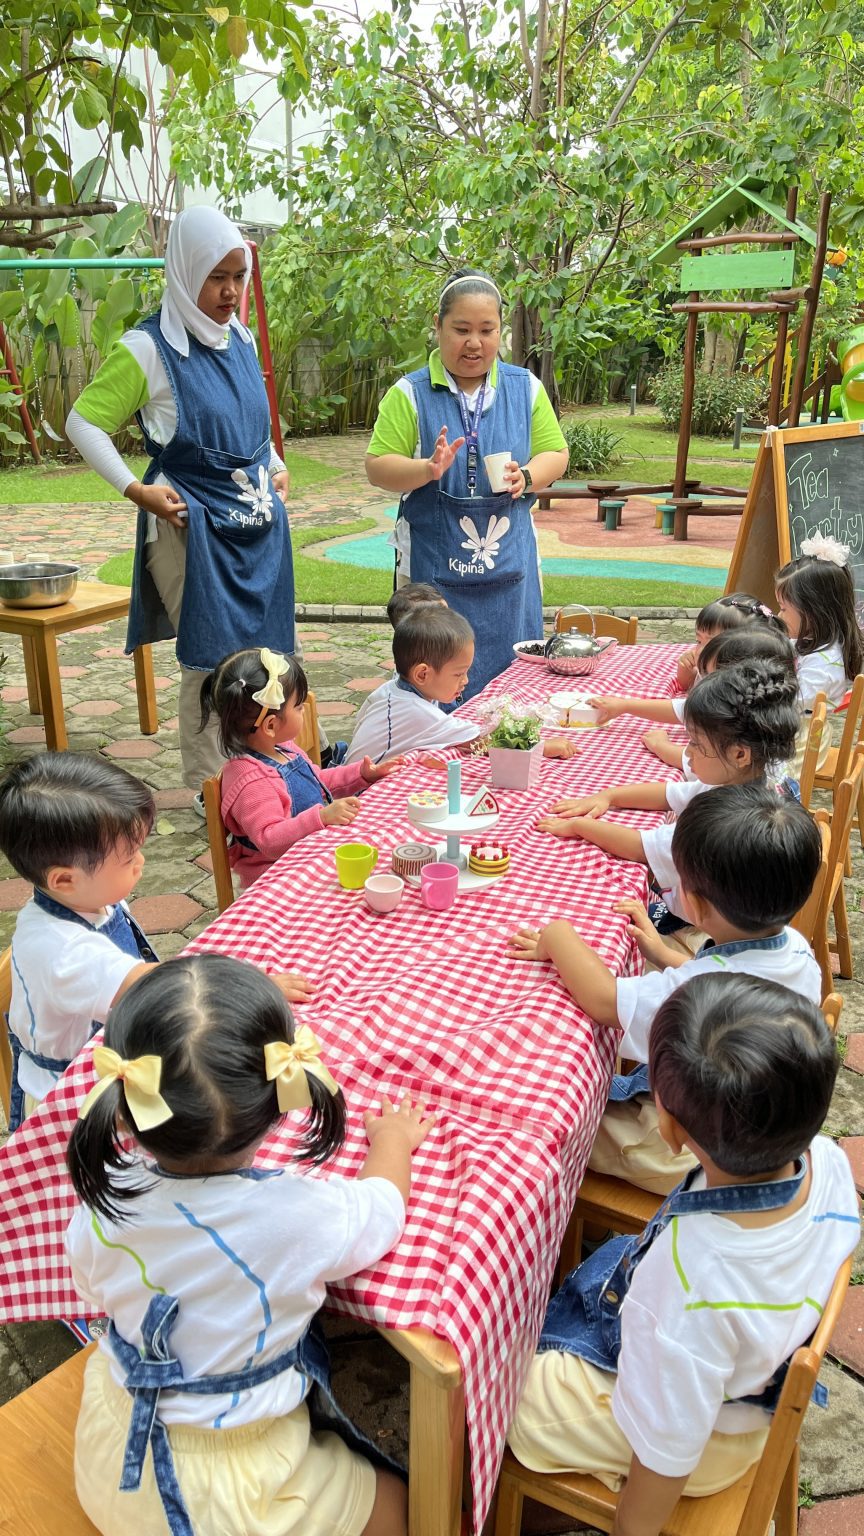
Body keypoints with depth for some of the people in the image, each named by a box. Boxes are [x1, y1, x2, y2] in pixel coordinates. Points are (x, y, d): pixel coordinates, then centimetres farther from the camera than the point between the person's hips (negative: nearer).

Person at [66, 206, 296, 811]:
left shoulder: (242, 340, 10)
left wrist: (276, 467, 11)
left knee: (261, 650, 11)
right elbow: (83, 422, -6)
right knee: (211, 659, -4)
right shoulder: (149, 348, -10)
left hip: (260, 524, 7)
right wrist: (136, 489, -15)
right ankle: (209, 790, 12)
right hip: (194, 527, -6)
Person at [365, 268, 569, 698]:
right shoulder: (409, 393, -1)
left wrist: (526, 477, -12)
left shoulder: (526, 388, 8)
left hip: (509, 561, 3)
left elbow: (555, 454, 10)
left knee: (509, 669, 9)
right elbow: (377, 467, -4)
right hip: (433, 564, -2)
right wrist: (428, 469, -22)